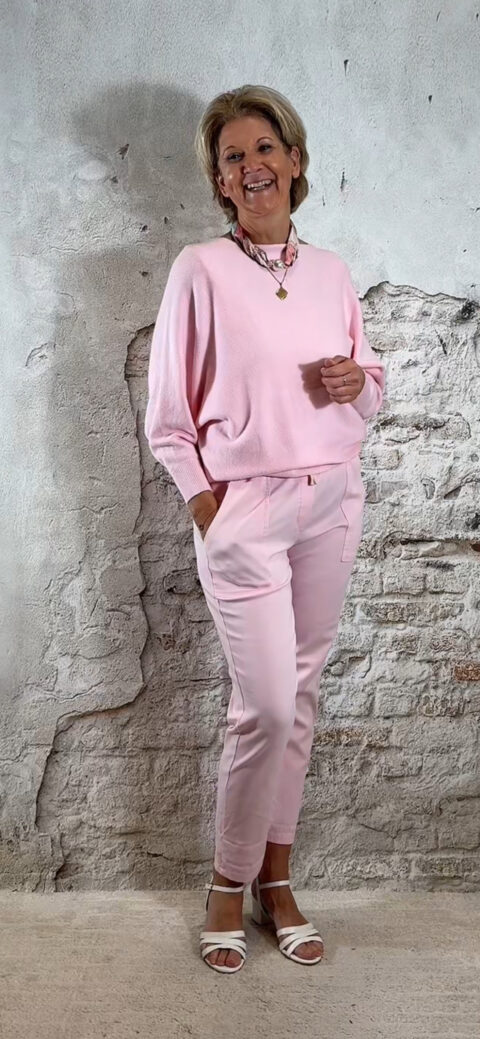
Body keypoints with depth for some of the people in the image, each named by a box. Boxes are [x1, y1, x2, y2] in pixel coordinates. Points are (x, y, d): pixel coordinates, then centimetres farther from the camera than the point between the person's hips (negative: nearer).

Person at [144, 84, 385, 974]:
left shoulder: (330, 270, 9)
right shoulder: (200, 269, -4)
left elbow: (370, 389, 17)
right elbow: (167, 415, -3)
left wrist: (357, 382, -5)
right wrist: (206, 504, -8)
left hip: (333, 501, 5)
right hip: (243, 508, -5)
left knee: (300, 698, 10)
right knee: (266, 705, -6)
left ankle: (276, 878, 26)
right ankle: (228, 885, 17)